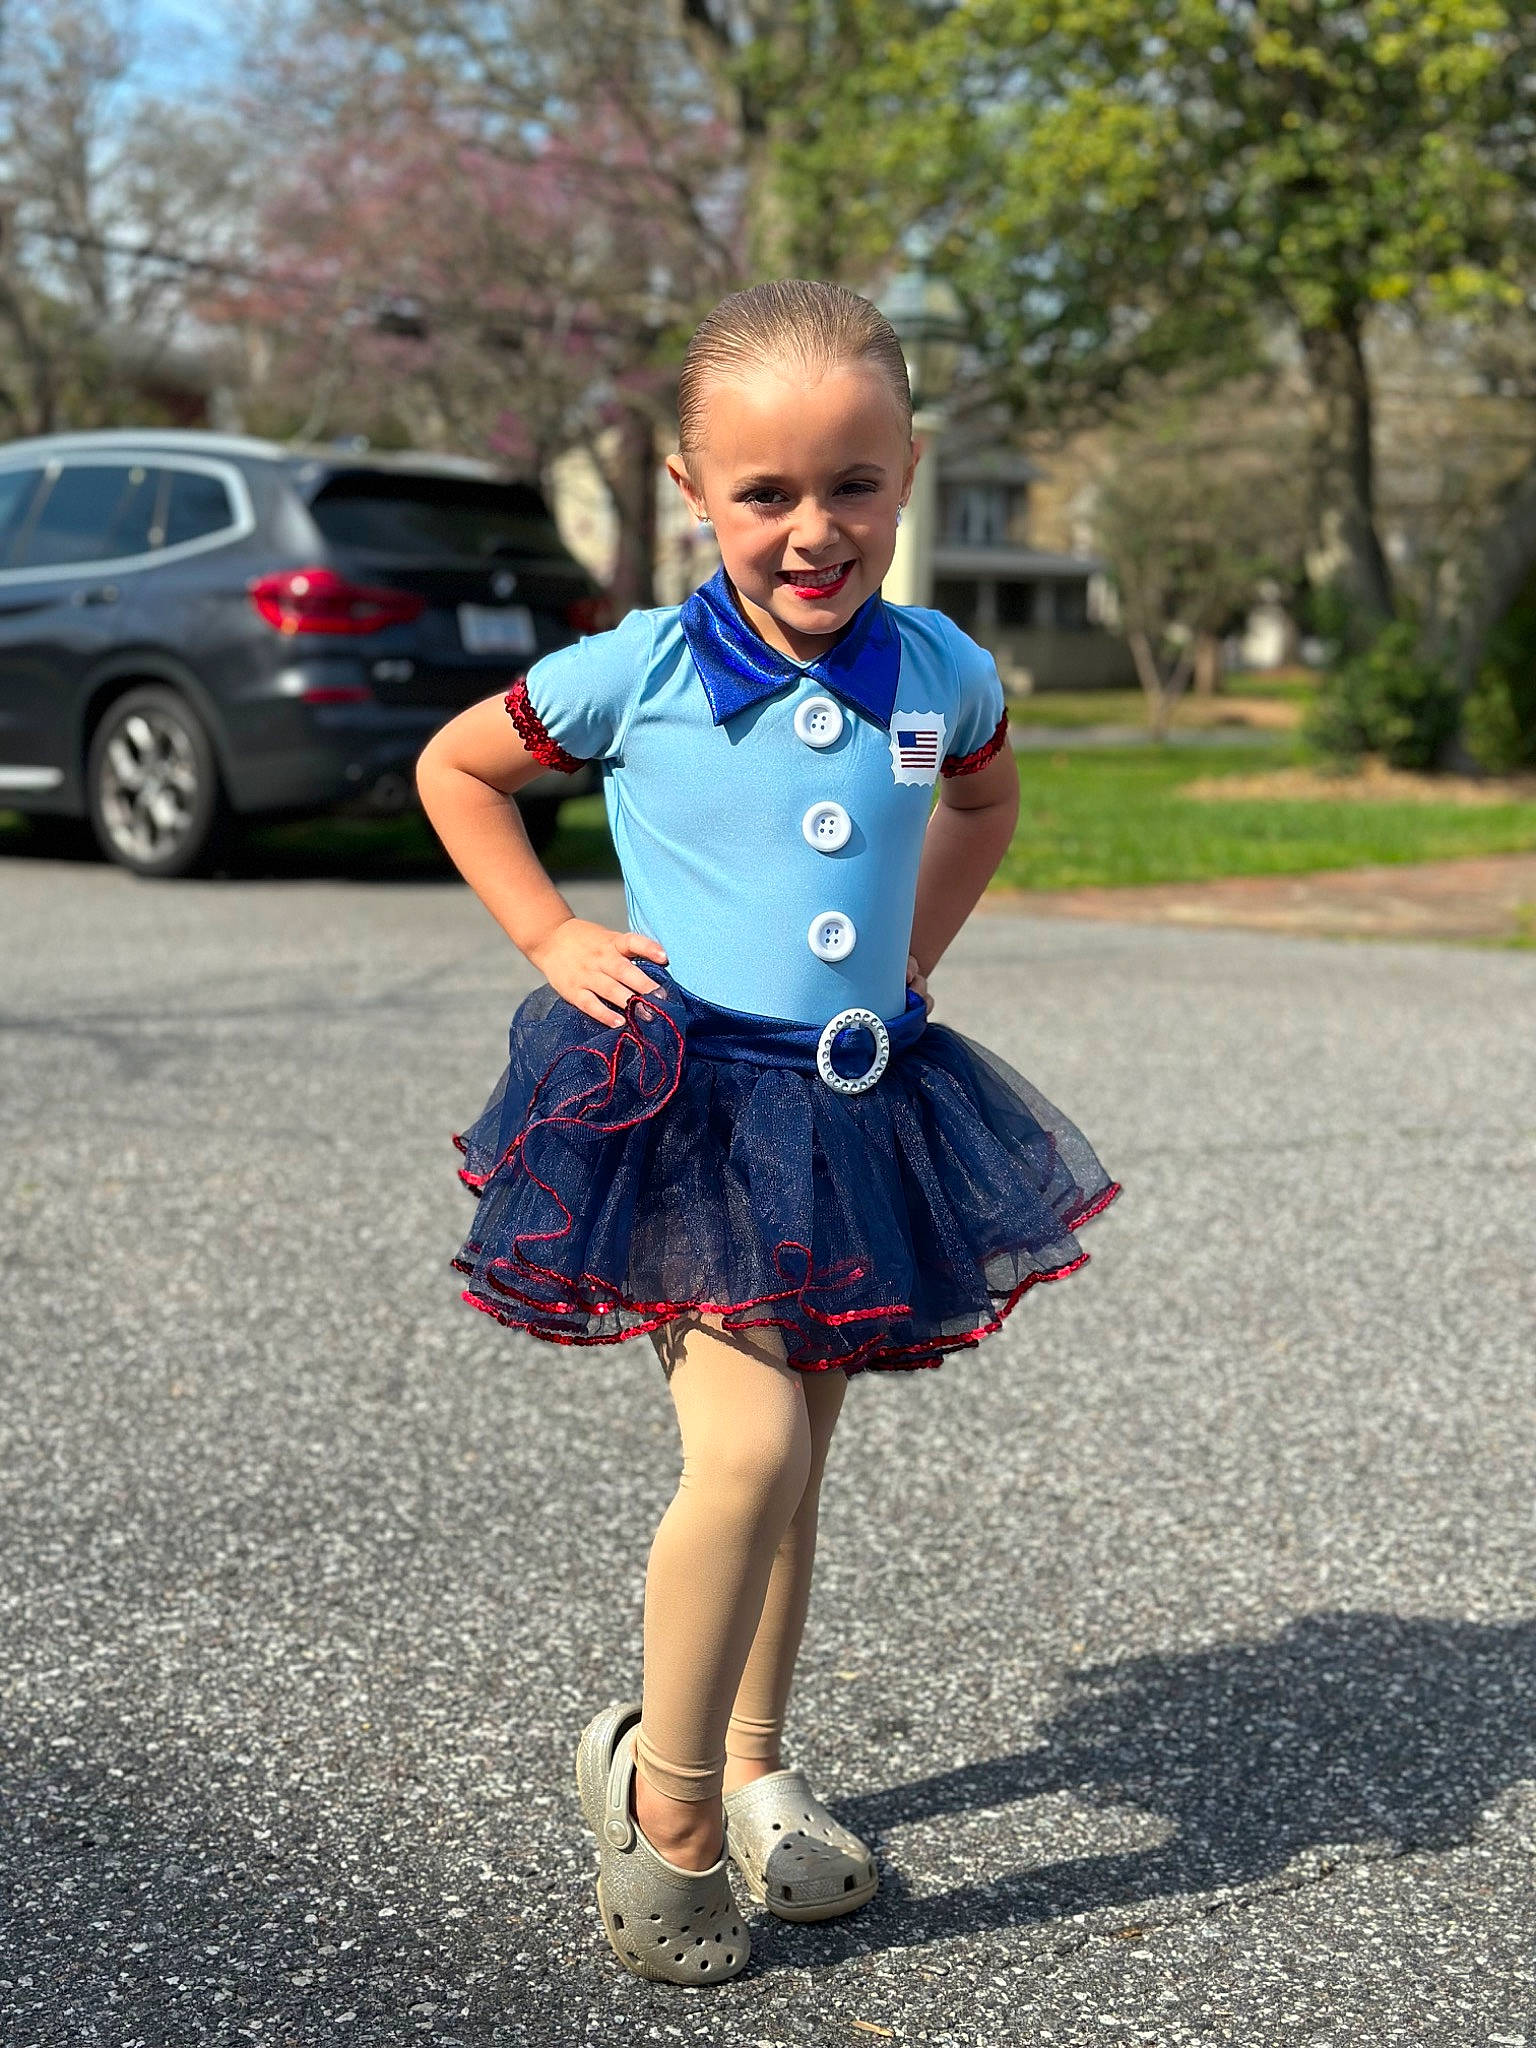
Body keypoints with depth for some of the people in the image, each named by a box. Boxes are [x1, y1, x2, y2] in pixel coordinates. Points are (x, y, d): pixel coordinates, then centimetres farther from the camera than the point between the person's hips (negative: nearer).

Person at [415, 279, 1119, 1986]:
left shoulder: (943, 673, 0)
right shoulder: (637, 673, -10)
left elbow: (985, 796, 24)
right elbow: (454, 769, 7)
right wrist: (551, 939, -1)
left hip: (866, 1108, 5)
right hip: (682, 1099, -5)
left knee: (797, 1459, 14)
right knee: (748, 1444, -19)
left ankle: (751, 1776, 32)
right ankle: (662, 1786, 3)